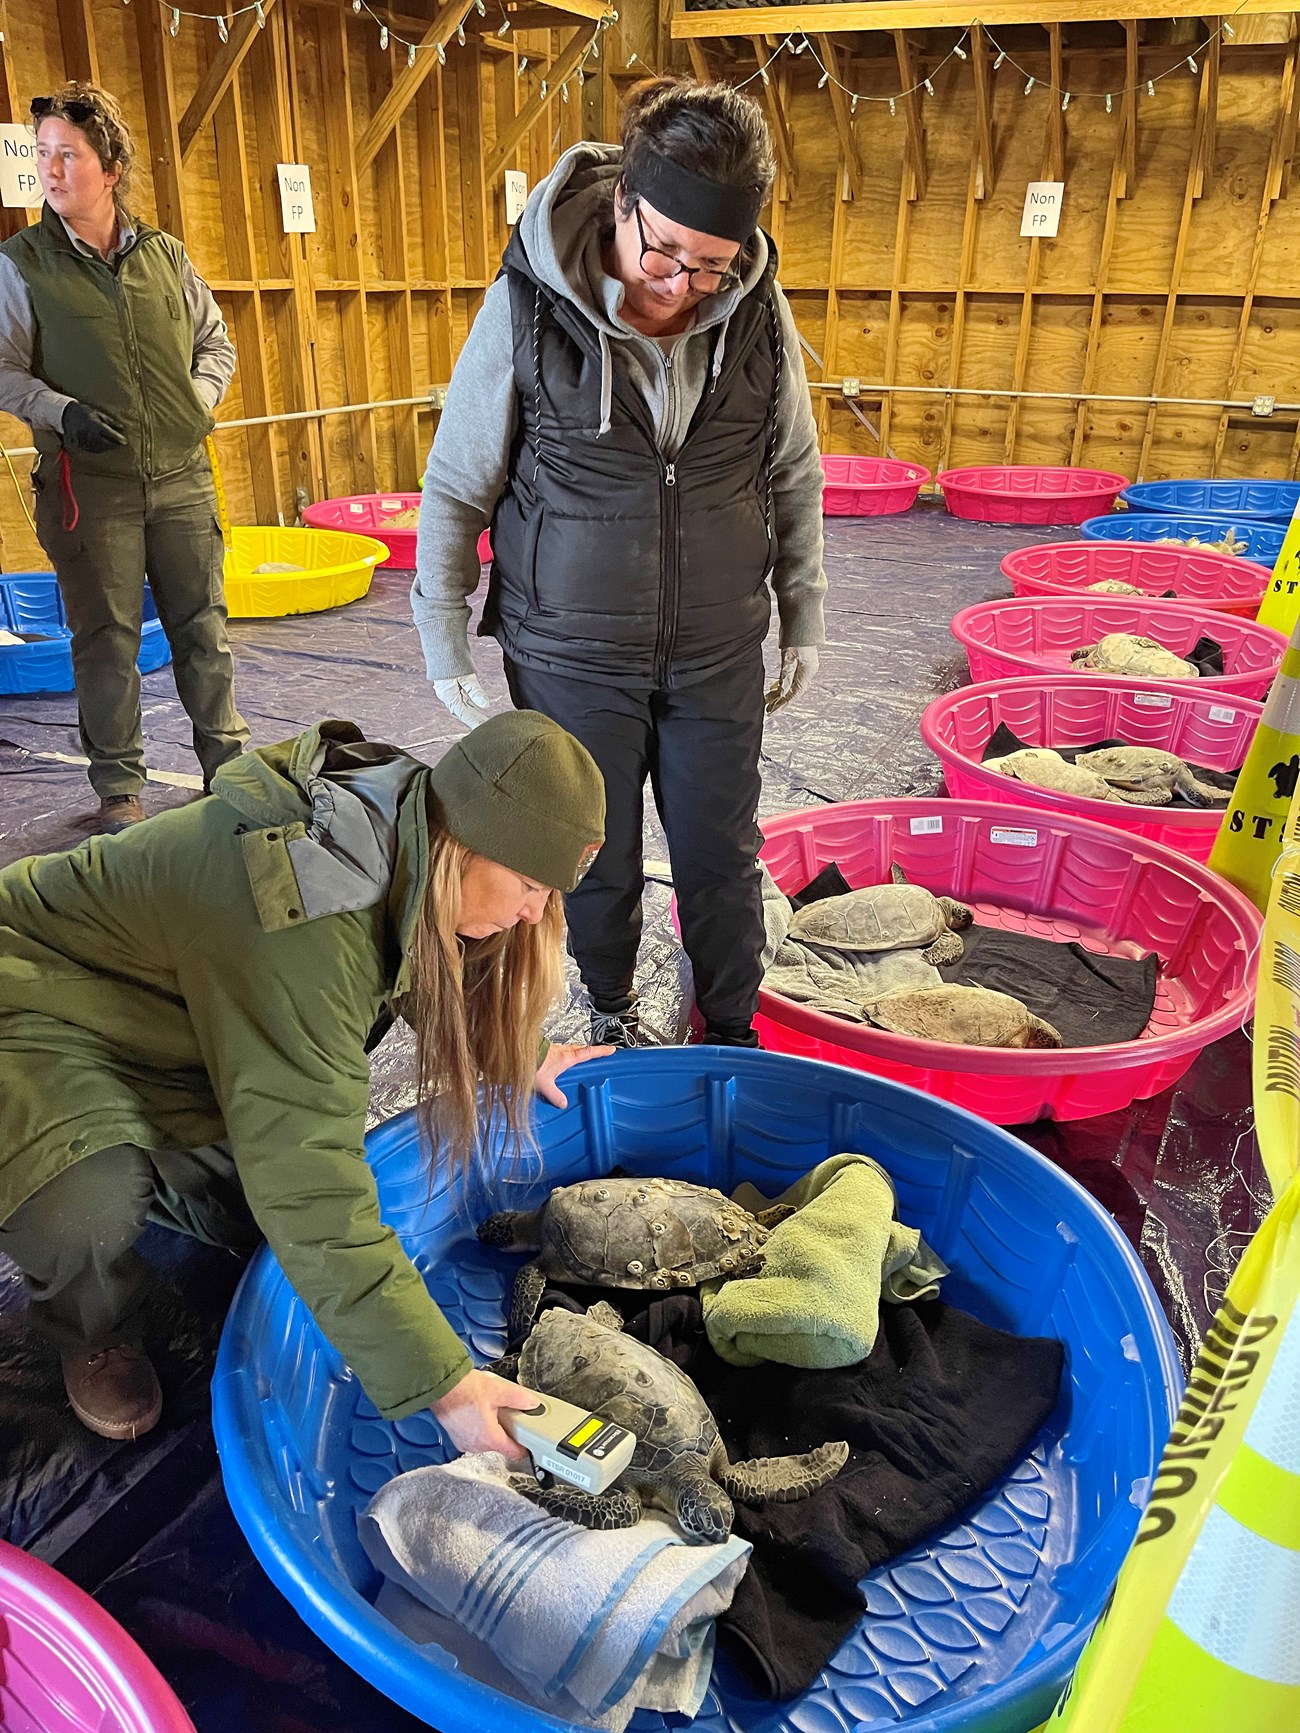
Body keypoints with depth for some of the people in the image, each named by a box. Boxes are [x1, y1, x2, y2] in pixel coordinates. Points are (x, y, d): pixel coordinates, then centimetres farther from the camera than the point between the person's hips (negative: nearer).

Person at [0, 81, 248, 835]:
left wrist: (198, 402, 0)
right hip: (90, 484, -2)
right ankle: (120, 788, 15)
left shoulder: (166, 254, 8)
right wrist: (61, 412, -14)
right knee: (107, 639, 2)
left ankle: (231, 763, 22)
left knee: (204, 626, 7)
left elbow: (216, 344, 17)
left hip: (182, 475, 2)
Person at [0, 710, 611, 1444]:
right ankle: (97, 1332, 2)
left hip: (173, 1018, 8)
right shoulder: (309, 916, -40)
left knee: (271, 1220, 1)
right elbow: (309, 1180, -39)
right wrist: (440, 1381, -35)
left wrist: (522, 1054, 9)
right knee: (89, 1211, -33)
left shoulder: (403, 837, -14)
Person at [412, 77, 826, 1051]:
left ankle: (733, 1037, 33)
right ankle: (613, 1017, 38)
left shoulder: (758, 313, -6)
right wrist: (445, 639, -3)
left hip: (719, 655, 2)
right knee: (598, 864, 12)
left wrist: (804, 617, 10)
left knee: (724, 861, 11)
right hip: (572, 658, -2)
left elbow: (795, 478, 7)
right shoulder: (527, 308, -13)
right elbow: (457, 486, -5)